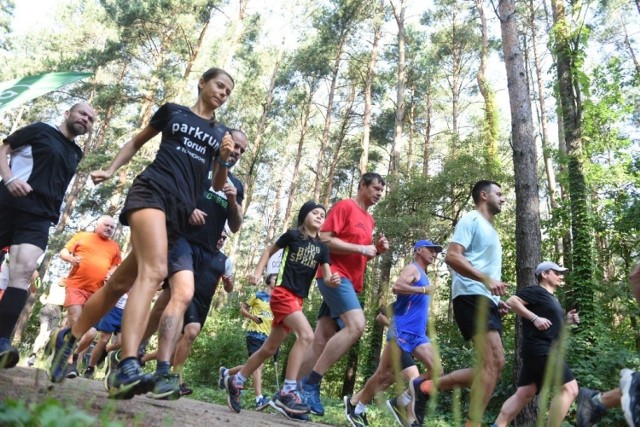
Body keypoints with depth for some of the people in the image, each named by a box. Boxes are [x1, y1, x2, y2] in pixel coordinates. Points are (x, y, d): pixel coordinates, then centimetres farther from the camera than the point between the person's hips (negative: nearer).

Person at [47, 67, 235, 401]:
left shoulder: (221, 134, 20)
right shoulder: (172, 111, 13)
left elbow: (217, 187, 20)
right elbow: (137, 142, 23)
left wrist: (225, 160, 2)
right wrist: (111, 170, 12)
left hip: (181, 210, 5)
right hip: (152, 190, -5)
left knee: (121, 282, 7)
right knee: (155, 270, -30)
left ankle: (68, 337, 25)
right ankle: (127, 368, -39)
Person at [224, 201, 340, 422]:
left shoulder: (322, 248, 8)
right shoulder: (293, 235, -2)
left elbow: (327, 276, 1)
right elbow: (269, 250, 10)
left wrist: (332, 280, -21)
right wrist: (257, 272, 1)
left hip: (298, 299, 6)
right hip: (283, 294, -6)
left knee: (269, 349, 12)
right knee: (306, 334, -25)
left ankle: (235, 382, 27)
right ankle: (287, 392, -22)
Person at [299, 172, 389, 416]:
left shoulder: (369, 220, 22)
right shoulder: (345, 206, -4)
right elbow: (324, 240, -13)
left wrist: (376, 250, 9)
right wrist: (361, 248, -14)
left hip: (351, 282, 9)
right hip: (335, 275, -9)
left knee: (321, 340, 5)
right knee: (356, 325, -23)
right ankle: (311, 383, -16)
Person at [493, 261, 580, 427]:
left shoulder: (551, 298, 24)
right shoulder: (536, 291, -6)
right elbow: (511, 301, -18)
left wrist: (567, 320, 14)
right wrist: (535, 318, -21)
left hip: (542, 351, 10)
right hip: (540, 349, -10)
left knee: (523, 394, 8)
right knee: (569, 388, -12)